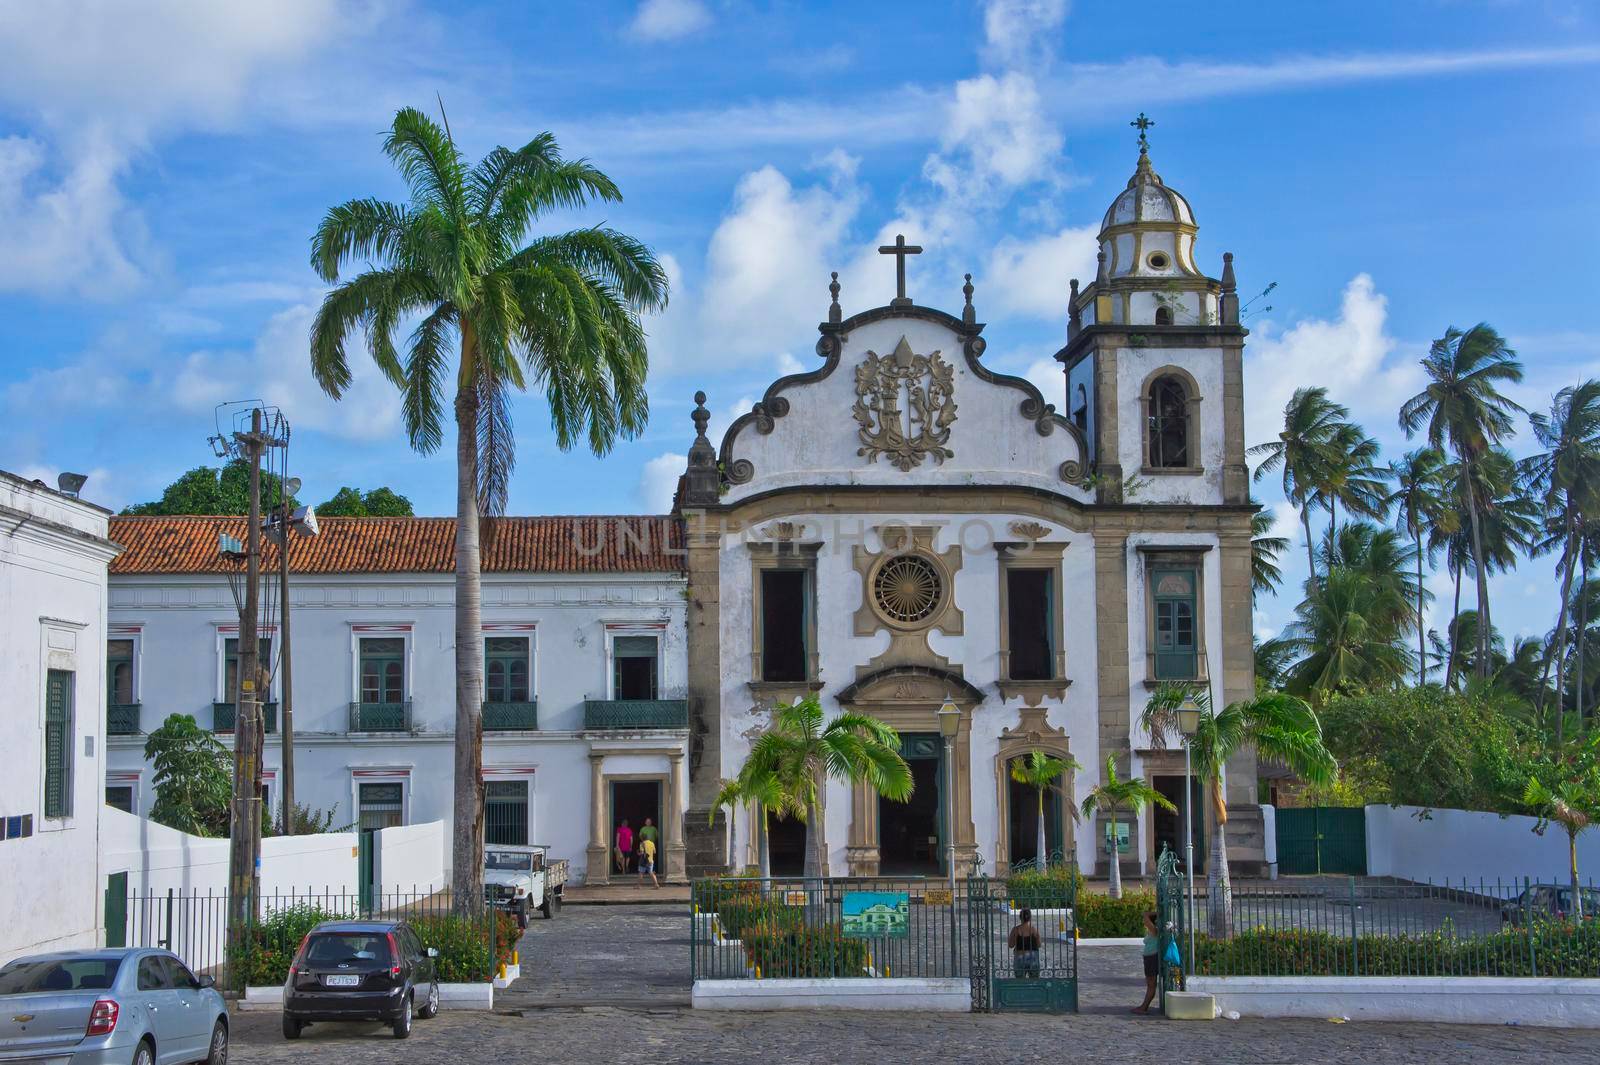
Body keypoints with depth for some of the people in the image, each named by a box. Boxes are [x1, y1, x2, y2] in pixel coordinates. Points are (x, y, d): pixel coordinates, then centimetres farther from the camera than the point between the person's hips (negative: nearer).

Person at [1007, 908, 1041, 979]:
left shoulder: (1016, 930, -6)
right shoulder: (1034, 929, -5)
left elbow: (1010, 945, -2)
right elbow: (1039, 945, 1)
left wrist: (1008, 939, 17)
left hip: (1019, 957, 0)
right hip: (1033, 958, 0)